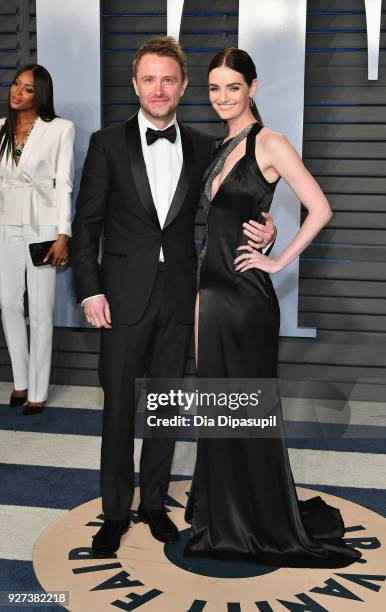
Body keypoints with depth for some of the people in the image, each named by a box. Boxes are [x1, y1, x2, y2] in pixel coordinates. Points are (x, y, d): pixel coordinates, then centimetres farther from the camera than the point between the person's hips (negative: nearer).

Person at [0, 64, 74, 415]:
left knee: (40, 311, 0)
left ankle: (38, 392, 10)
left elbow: (64, 184, -7)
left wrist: (63, 235, -12)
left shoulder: (60, 129, -4)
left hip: (42, 226, -4)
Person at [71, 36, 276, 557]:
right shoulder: (108, 143, -1)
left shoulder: (203, 148, 6)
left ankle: (154, 501, 30)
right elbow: (87, 222, -2)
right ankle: (116, 511, 22)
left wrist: (261, 232, -9)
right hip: (125, 295, -2)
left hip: (179, 294, 2)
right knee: (119, 407, 5)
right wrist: (91, 290, -9)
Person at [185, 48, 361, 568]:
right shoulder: (221, 148, 14)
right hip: (212, 289, 7)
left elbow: (319, 209, -17)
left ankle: (269, 525, 22)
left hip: (247, 294, -7)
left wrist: (279, 261, -13)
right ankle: (223, 519, 30)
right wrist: (200, 292, 15)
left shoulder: (269, 144, -9)